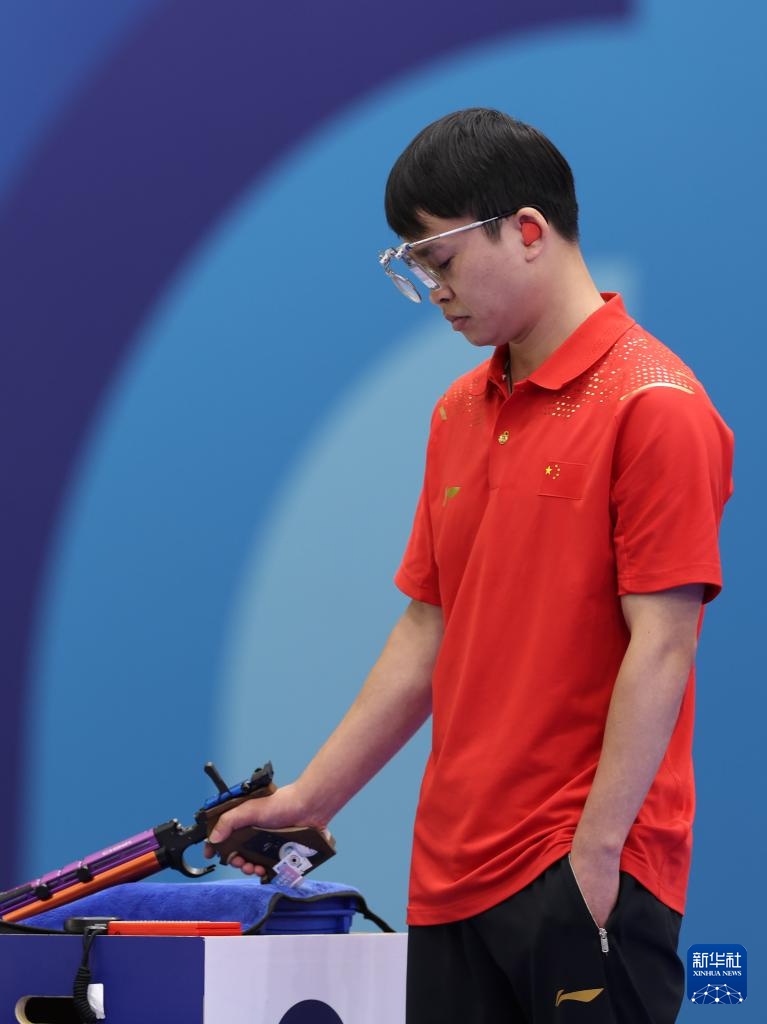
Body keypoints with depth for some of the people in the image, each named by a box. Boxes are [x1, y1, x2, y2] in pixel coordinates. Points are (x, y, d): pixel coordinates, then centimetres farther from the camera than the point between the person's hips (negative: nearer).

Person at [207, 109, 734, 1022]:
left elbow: (661, 647, -14)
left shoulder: (653, 405, -10)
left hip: (586, 875, -7)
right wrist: (313, 796, 15)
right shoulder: (460, 414, 15)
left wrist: (595, 852, -17)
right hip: (453, 873, 7)